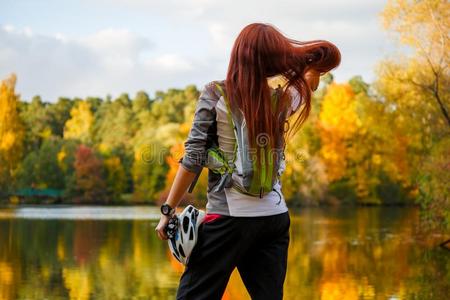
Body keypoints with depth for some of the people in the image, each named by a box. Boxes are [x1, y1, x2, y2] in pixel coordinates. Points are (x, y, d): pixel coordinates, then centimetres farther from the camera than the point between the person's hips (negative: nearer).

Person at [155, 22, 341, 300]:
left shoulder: (216, 94, -7)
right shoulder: (283, 101, 2)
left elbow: (193, 159, -8)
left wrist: (168, 210, -4)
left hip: (229, 216, -4)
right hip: (275, 217, 4)